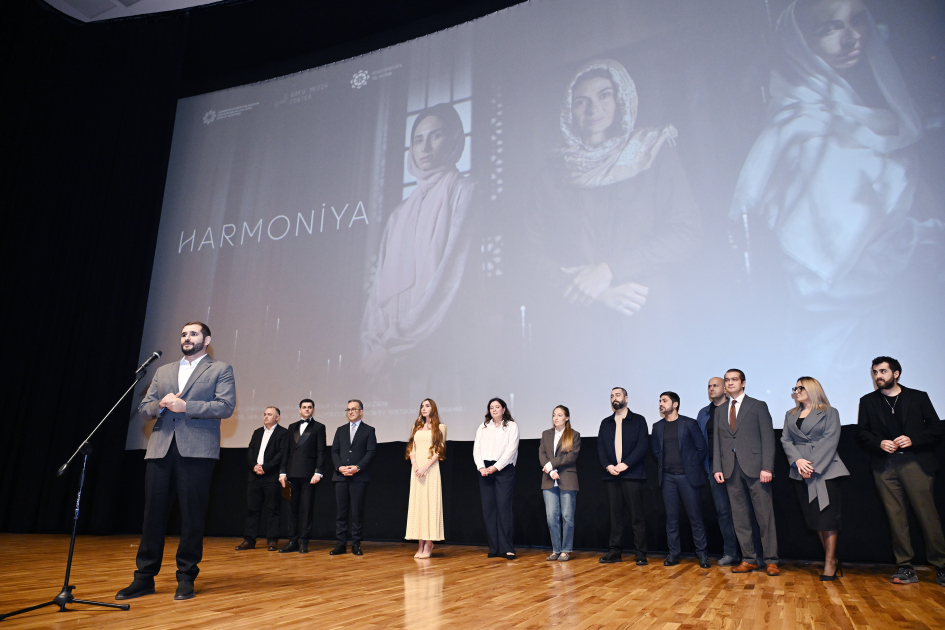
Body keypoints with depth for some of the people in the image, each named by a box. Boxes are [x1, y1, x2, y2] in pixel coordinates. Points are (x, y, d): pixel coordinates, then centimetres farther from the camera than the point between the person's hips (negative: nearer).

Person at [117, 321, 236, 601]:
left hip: (196, 450, -4)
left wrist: (185, 405, -13)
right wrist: (161, 404, -5)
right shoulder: (163, 371, 22)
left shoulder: (220, 370, 7)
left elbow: (226, 406, -6)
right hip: (160, 449, 4)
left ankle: (186, 578, 10)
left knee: (192, 516, 0)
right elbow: (144, 408, 17)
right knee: (153, 514, 5)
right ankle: (144, 577, 15)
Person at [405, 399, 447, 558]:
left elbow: (439, 451, -4)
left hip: (431, 468, -5)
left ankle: (428, 546, -2)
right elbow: (411, 448, 11)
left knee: (430, 503, -6)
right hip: (416, 469, 5)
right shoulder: (417, 427, 18)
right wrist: (415, 465, -6)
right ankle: (420, 545, 5)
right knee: (417, 503, 2)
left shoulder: (440, 427, 4)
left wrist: (425, 467, -14)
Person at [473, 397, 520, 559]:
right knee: (488, 508, 1)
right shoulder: (483, 427, 16)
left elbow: (511, 449, -5)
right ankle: (494, 548, 6)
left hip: (504, 469, -4)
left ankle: (506, 548, -6)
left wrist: (495, 467, -12)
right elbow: (476, 448, 8)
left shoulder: (511, 426, 5)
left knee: (504, 506, -9)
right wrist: (481, 467, -7)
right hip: (485, 470, 4)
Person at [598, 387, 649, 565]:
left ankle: (640, 553, 4)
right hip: (611, 475, 3)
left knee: (637, 515, -2)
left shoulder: (638, 420, 5)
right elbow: (600, 447, 10)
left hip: (632, 474, -3)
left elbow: (642, 446, -5)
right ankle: (614, 551, 11)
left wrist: (625, 464, -14)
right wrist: (607, 465, -7)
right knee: (615, 514, 6)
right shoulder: (606, 423, 16)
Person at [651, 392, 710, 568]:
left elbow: (702, 447, 1)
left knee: (695, 515, 0)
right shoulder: (658, 427, 11)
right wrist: (663, 466, 8)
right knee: (671, 516, 5)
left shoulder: (689, 423, -1)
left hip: (687, 476, -3)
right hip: (667, 477, 3)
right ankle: (673, 553, 12)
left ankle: (701, 553, 10)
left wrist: (693, 466, 2)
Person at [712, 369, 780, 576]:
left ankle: (771, 561, 9)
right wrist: (717, 468, 4)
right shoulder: (720, 410, 16)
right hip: (731, 470, 4)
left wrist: (767, 467, -11)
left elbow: (768, 438, -2)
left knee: (765, 515, 0)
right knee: (739, 517, 6)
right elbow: (716, 441, 13)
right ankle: (748, 559, 14)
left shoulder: (758, 406, 4)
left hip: (754, 467, -4)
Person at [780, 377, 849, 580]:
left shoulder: (829, 412, 2)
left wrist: (812, 465, -16)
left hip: (825, 470, -4)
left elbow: (830, 440, -8)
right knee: (813, 517, 5)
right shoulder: (790, 415, 15)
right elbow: (785, 440, 7)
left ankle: (830, 562, 5)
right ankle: (833, 560, 16)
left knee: (827, 516, -5)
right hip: (800, 472, 4)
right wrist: (798, 460, -10)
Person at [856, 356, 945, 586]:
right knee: (895, 516, 1)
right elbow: (861, 433, 10)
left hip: (915, 462, -2)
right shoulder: (868, 401, 14)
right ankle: (905, 567, 7)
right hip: (884, 465, 2)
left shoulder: (918, 397, 9)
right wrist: (879, 443, -9)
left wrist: (912, 439, -12)